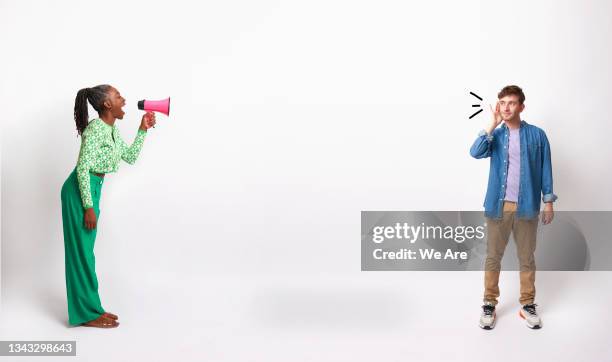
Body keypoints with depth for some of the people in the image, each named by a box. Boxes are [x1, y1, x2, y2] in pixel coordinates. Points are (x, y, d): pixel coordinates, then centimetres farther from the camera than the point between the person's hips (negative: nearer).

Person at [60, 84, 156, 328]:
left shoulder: (112, 129, 10)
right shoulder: (95, 128, -18)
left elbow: (130, 157, 21)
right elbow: (82, 168, -21)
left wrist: (143, 130, 13)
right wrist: (88, 207, -22)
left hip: (93, 189, 10)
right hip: (79, 191, -10)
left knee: (85, 251, 14)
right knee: (81, 252, -2)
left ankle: (91, 308, 22)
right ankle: (86, 314, 6)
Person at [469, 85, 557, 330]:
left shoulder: (537, 135, 1)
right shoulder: (495, 135, 3)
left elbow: (545, 169, 4)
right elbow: (475, 153, -16)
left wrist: (548, 202, 2)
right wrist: (494, 124, -18)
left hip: (526, 206, 0)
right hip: (498, 206, 1)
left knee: (526, 257, 9)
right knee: (493, 257, 6)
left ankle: (527, 305, 23)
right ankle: (489, 304, 18)